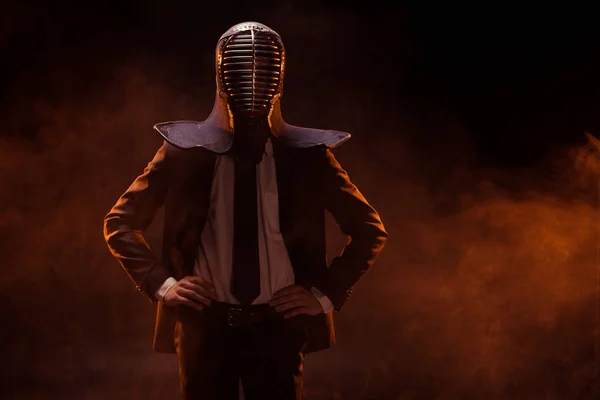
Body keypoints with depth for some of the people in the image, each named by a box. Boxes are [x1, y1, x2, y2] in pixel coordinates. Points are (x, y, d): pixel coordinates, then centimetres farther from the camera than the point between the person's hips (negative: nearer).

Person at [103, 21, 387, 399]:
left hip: (279, 326, 0)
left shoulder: (306, 154, 2)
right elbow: (119, 223, 10)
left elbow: (371, 230, 10)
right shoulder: (186, 149, 1)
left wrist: (326, 294, 1)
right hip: (205, 325, 0)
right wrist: (161, 283, -1)